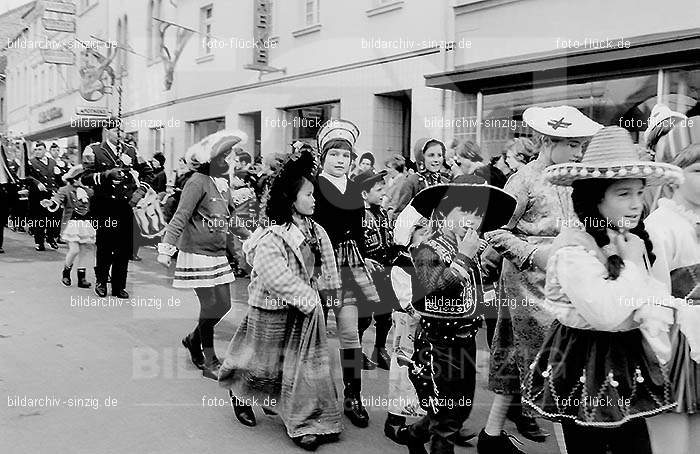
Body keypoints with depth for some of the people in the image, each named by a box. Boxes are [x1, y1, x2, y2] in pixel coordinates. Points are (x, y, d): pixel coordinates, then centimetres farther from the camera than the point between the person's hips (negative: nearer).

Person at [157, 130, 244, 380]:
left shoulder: (224, 182, 10)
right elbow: (180, 216, -20)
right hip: (197, 254, -8)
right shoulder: (198, 181, -14)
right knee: (211, 307, -4)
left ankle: (193, 340, 33)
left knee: (223, 304, 9)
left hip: (218, 254, 8)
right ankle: (210, 363, 11)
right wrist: (166, 248, -25)